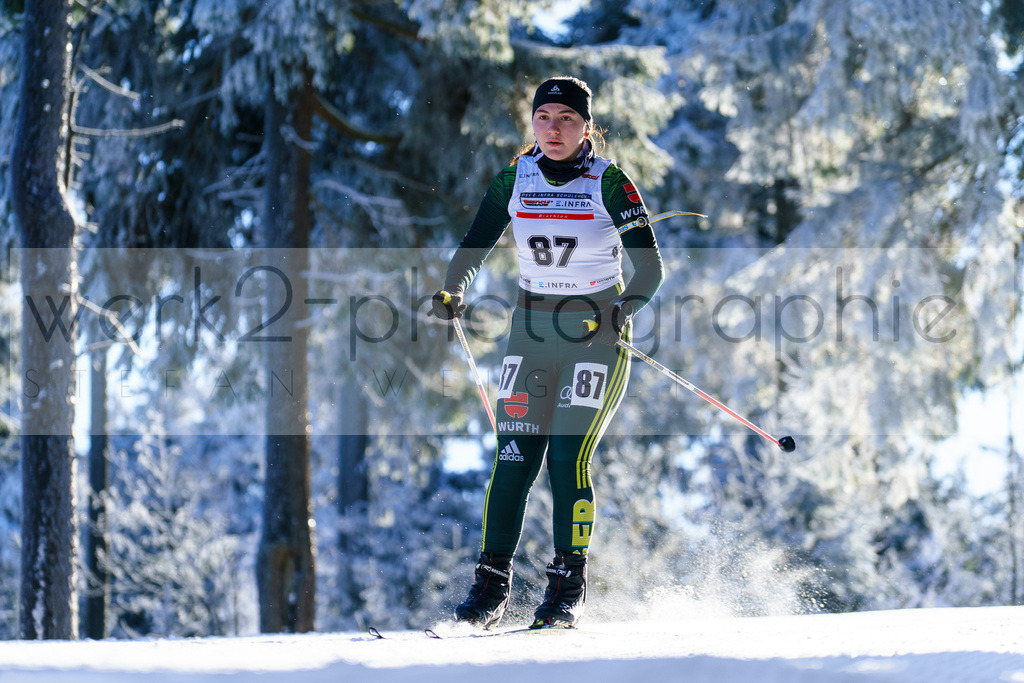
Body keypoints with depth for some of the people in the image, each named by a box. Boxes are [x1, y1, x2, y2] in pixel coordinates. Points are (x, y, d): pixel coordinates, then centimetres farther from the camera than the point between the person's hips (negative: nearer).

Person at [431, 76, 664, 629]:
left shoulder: (610, 185, -9)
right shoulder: (514, 180, 2)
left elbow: (649, 269, -13)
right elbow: (473, 247, 4)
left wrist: (621, 311, -31)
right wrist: (452, 291, -17)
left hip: (597, 333, -3)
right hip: (532, 329, 3)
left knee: (567, 456, -13)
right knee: (514, 456, -6)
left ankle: (569, 584, -3)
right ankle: (491, 582, 1)